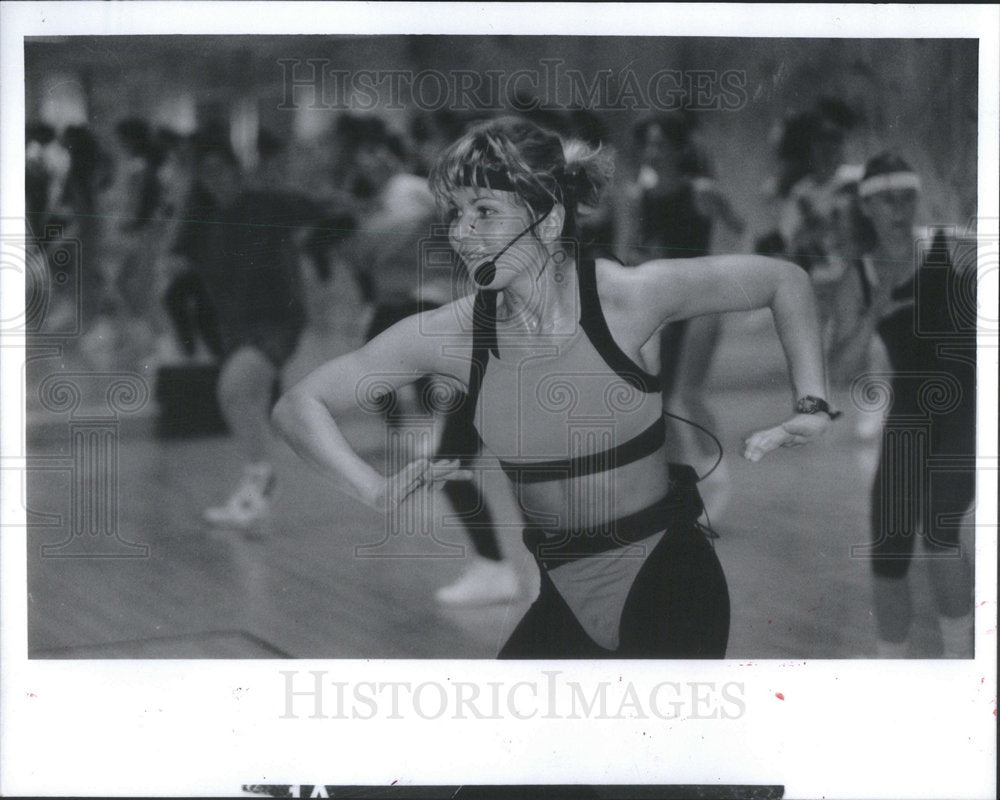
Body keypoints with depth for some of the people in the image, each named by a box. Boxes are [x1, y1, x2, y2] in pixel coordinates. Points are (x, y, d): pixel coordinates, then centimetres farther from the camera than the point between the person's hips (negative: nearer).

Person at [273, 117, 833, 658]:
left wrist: (811, 406, -10)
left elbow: (785, 280, -1)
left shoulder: (628, 297, -16)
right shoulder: (450, 334, -9)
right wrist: (376, 491, -19)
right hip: (565, 598, 3)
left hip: (670, 584, -3)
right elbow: (299, 407, -3)